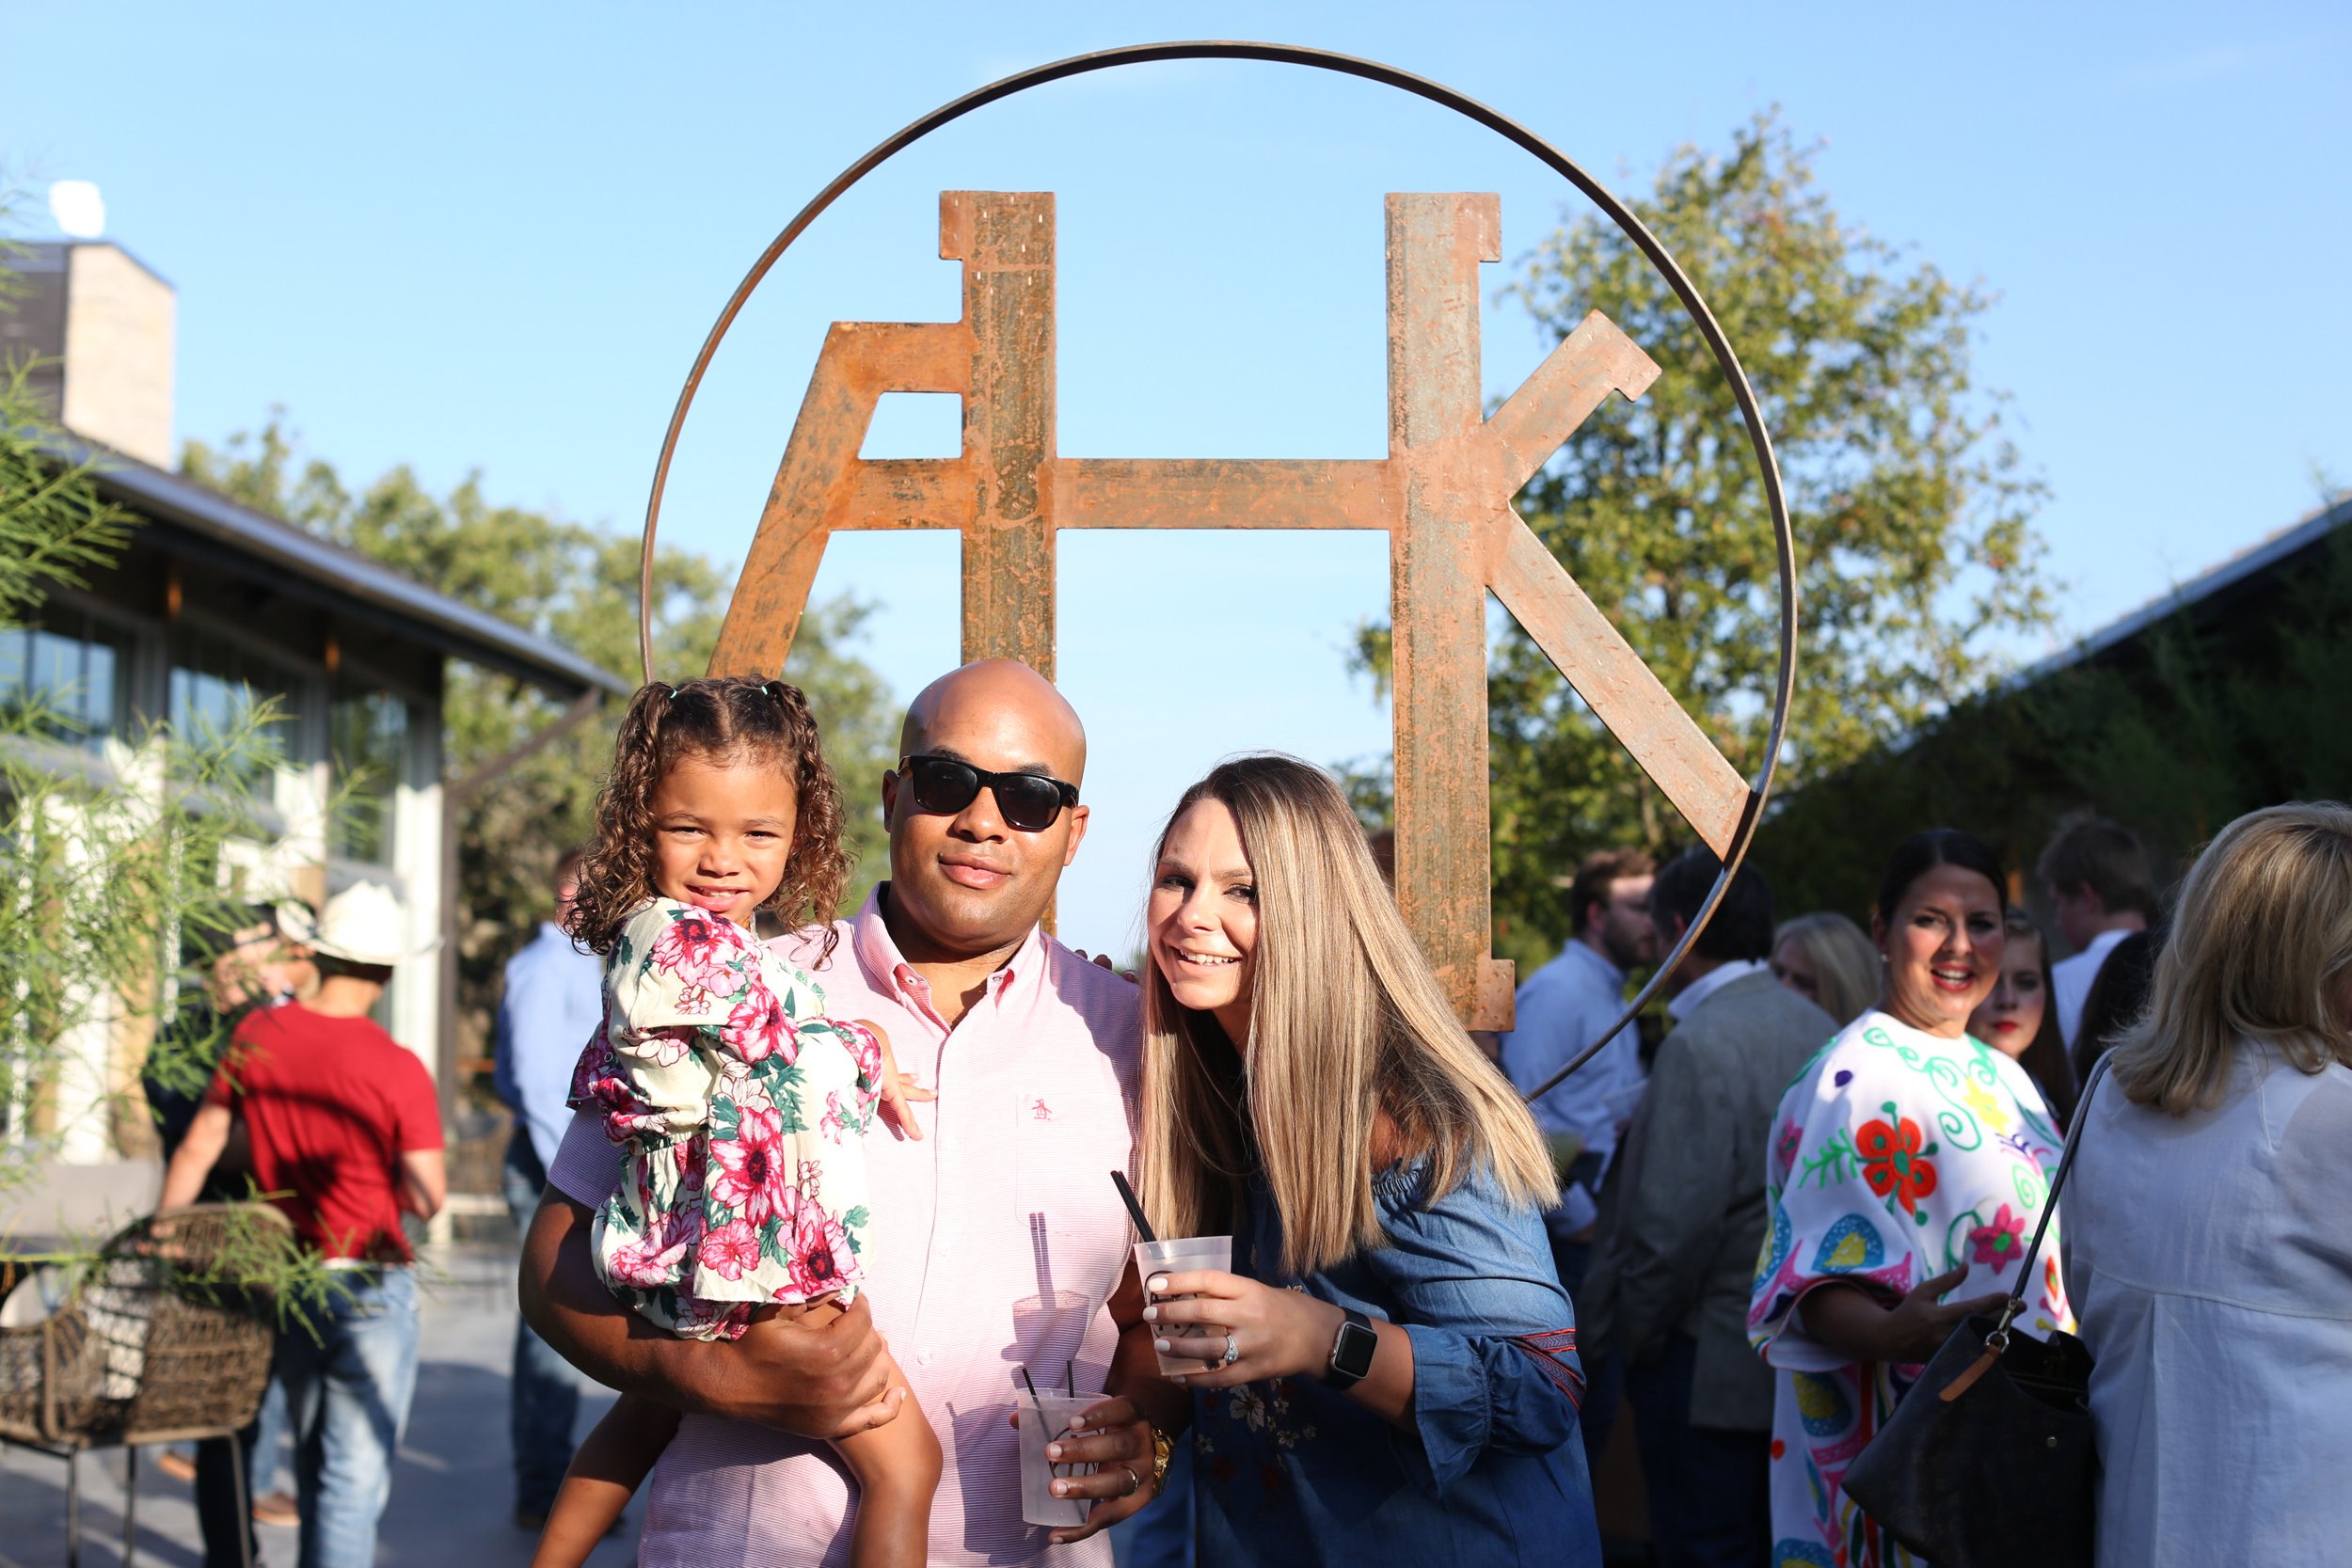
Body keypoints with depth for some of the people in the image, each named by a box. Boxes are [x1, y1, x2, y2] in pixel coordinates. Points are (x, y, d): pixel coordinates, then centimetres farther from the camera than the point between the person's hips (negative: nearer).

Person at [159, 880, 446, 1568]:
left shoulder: (255, 1036, -2)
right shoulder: (397, 1070, -16)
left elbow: (197, 1148, 4)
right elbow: (427, 1197, -15)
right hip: (370, 1291, -5)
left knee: (313, 1463, 22)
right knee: (356, 1475, -1)